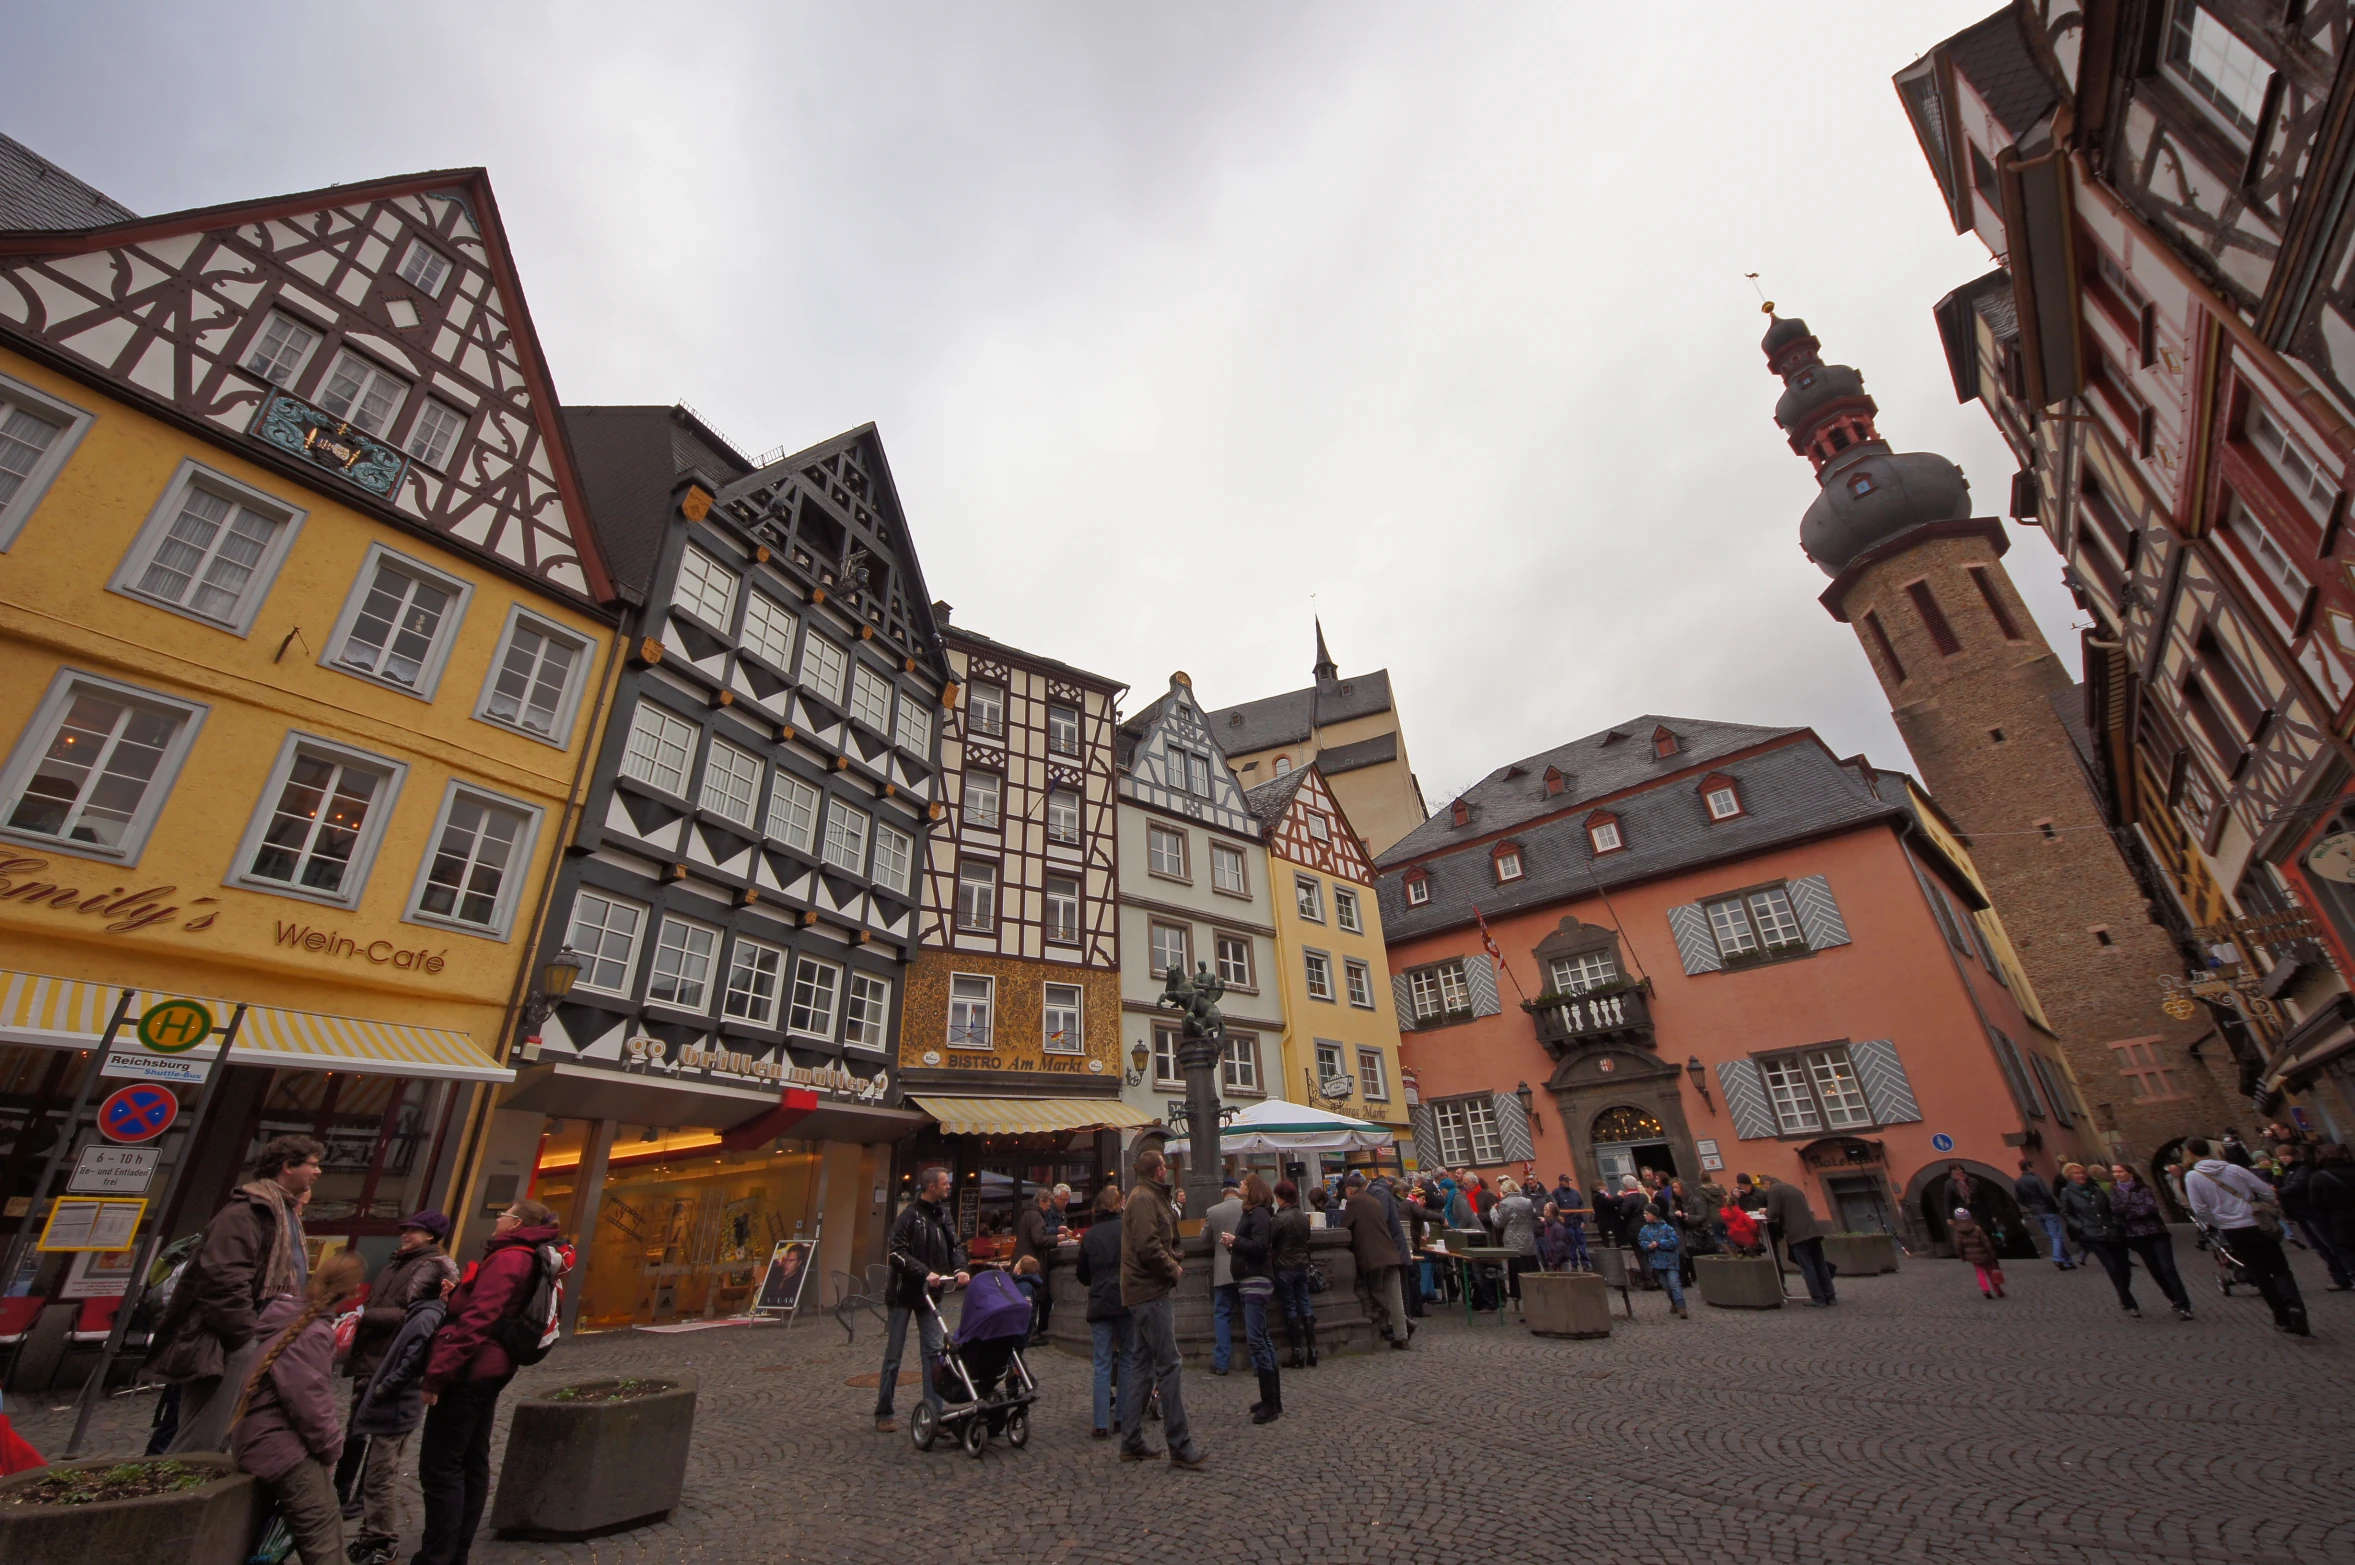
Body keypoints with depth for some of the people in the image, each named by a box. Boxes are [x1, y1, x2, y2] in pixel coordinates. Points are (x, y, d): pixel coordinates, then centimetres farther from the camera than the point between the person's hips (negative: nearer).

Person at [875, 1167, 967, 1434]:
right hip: (903, 1293, -5)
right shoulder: (909, 1216, -16)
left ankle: (933, 1411, 11)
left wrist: (960, 1269, -13)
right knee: (894, 1355, 8)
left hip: (929, 1293, 6)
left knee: (933, 1352, 4)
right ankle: (883, 1413, 22)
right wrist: (925, 1273, -31)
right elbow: (898, 1254, -23)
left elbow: (954, 1246, 6)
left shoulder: (942, 1214, 4)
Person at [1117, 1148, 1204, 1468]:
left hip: (1143, 1293, 10)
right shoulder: (1144, 1199, -16)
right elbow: (1148, 1247, -25)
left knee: (1140, 1365, 14)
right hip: (1151, 1292, -10)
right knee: (1169, 1367, -5)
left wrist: (1174, 1264, 3)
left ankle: (1131, 1443, 21)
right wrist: (1174, 1270, -12)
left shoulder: (1147, 1197, 17)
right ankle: (1181, 1447, 0)